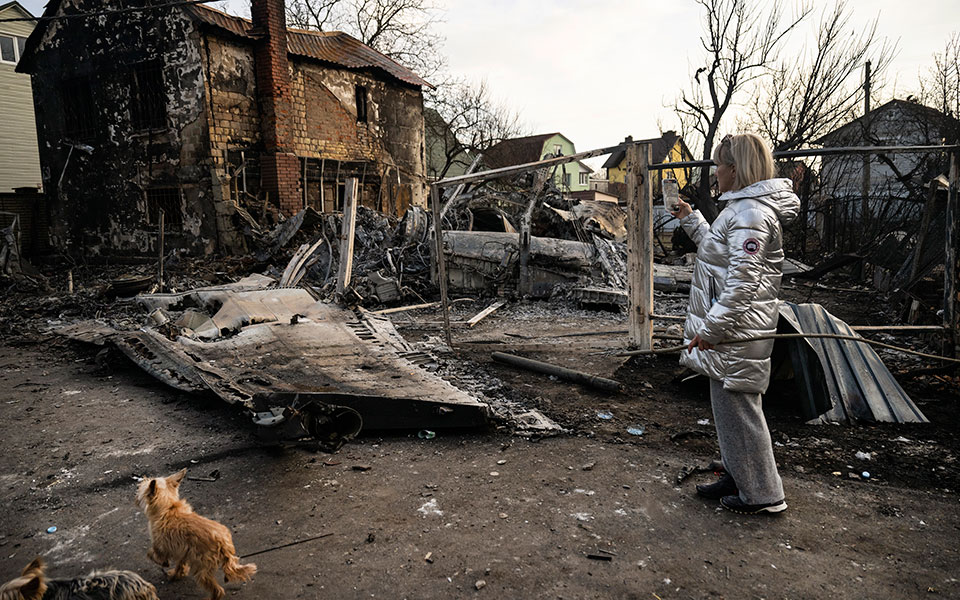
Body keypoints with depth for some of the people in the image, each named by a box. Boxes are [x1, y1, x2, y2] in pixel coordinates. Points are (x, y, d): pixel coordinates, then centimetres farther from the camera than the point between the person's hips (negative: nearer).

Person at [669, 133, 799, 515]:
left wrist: (711, 329, -21)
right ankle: (737, 477, 33)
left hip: (736, 331, -11)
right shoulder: (743, 207, 15)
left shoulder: (751, 212, -19)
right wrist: (690, 218, 25)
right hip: (729, 328, 11)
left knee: (738, 408, 0)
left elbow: (742, 281, -25)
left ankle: (762, 494, 14)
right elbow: (718, 250, 28)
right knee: (729, 406, 19)